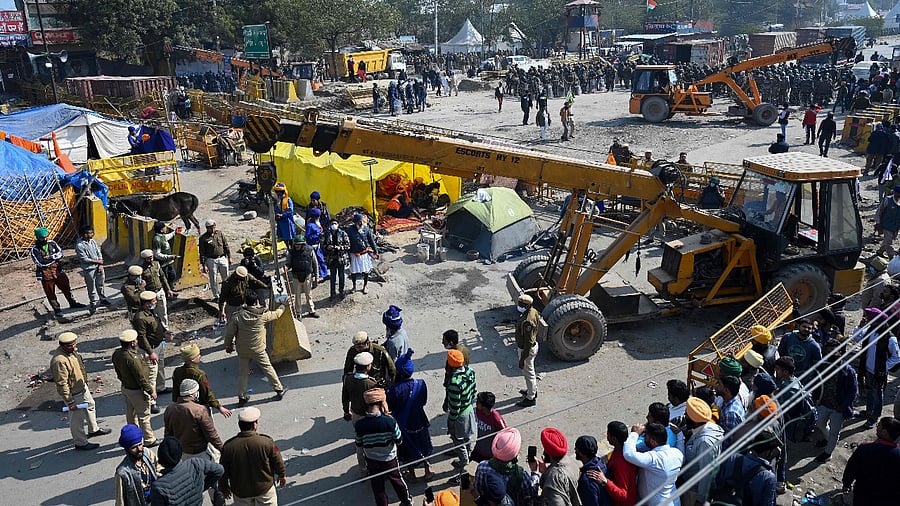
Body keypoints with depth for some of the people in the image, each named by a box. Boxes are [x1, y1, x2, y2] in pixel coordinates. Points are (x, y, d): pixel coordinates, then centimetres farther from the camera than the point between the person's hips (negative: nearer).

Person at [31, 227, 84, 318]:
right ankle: (57, 310, 22)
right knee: (50, 293, 7)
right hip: (45, 274, -4)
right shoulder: (34, 250, -12)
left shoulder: (52, 243, 0)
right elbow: (41, 263, -19)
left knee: (66, 287, 15)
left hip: (57, 270, 4)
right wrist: (54, 257, -12)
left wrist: (50, 257, -19)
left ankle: (73, 303, 33)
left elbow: (60, 253, -5)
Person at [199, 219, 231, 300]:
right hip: (211, 260, -2)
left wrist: (229, 257, 9)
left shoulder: (220, 233, 4)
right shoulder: (203, 238, -6)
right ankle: (216, 296, 18)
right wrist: (203, 265, -7)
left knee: (226, 278, 8)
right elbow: (202, 253, -4)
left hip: (222, 258, 3)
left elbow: (226, 246, 11)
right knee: (213, 280, 5)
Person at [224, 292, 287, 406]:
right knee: (268, 368, 12)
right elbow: (276, 314, 6)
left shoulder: (238, 316, -8)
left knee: (242, 373, 12)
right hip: (258, 350, -2)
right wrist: (282, 308, 28)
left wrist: (228, 346, 13)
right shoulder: (262, 315, -12)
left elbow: (229, 333, -4)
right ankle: (279, 390, 21)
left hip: (242, 350, 2)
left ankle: (242, 398, 18)